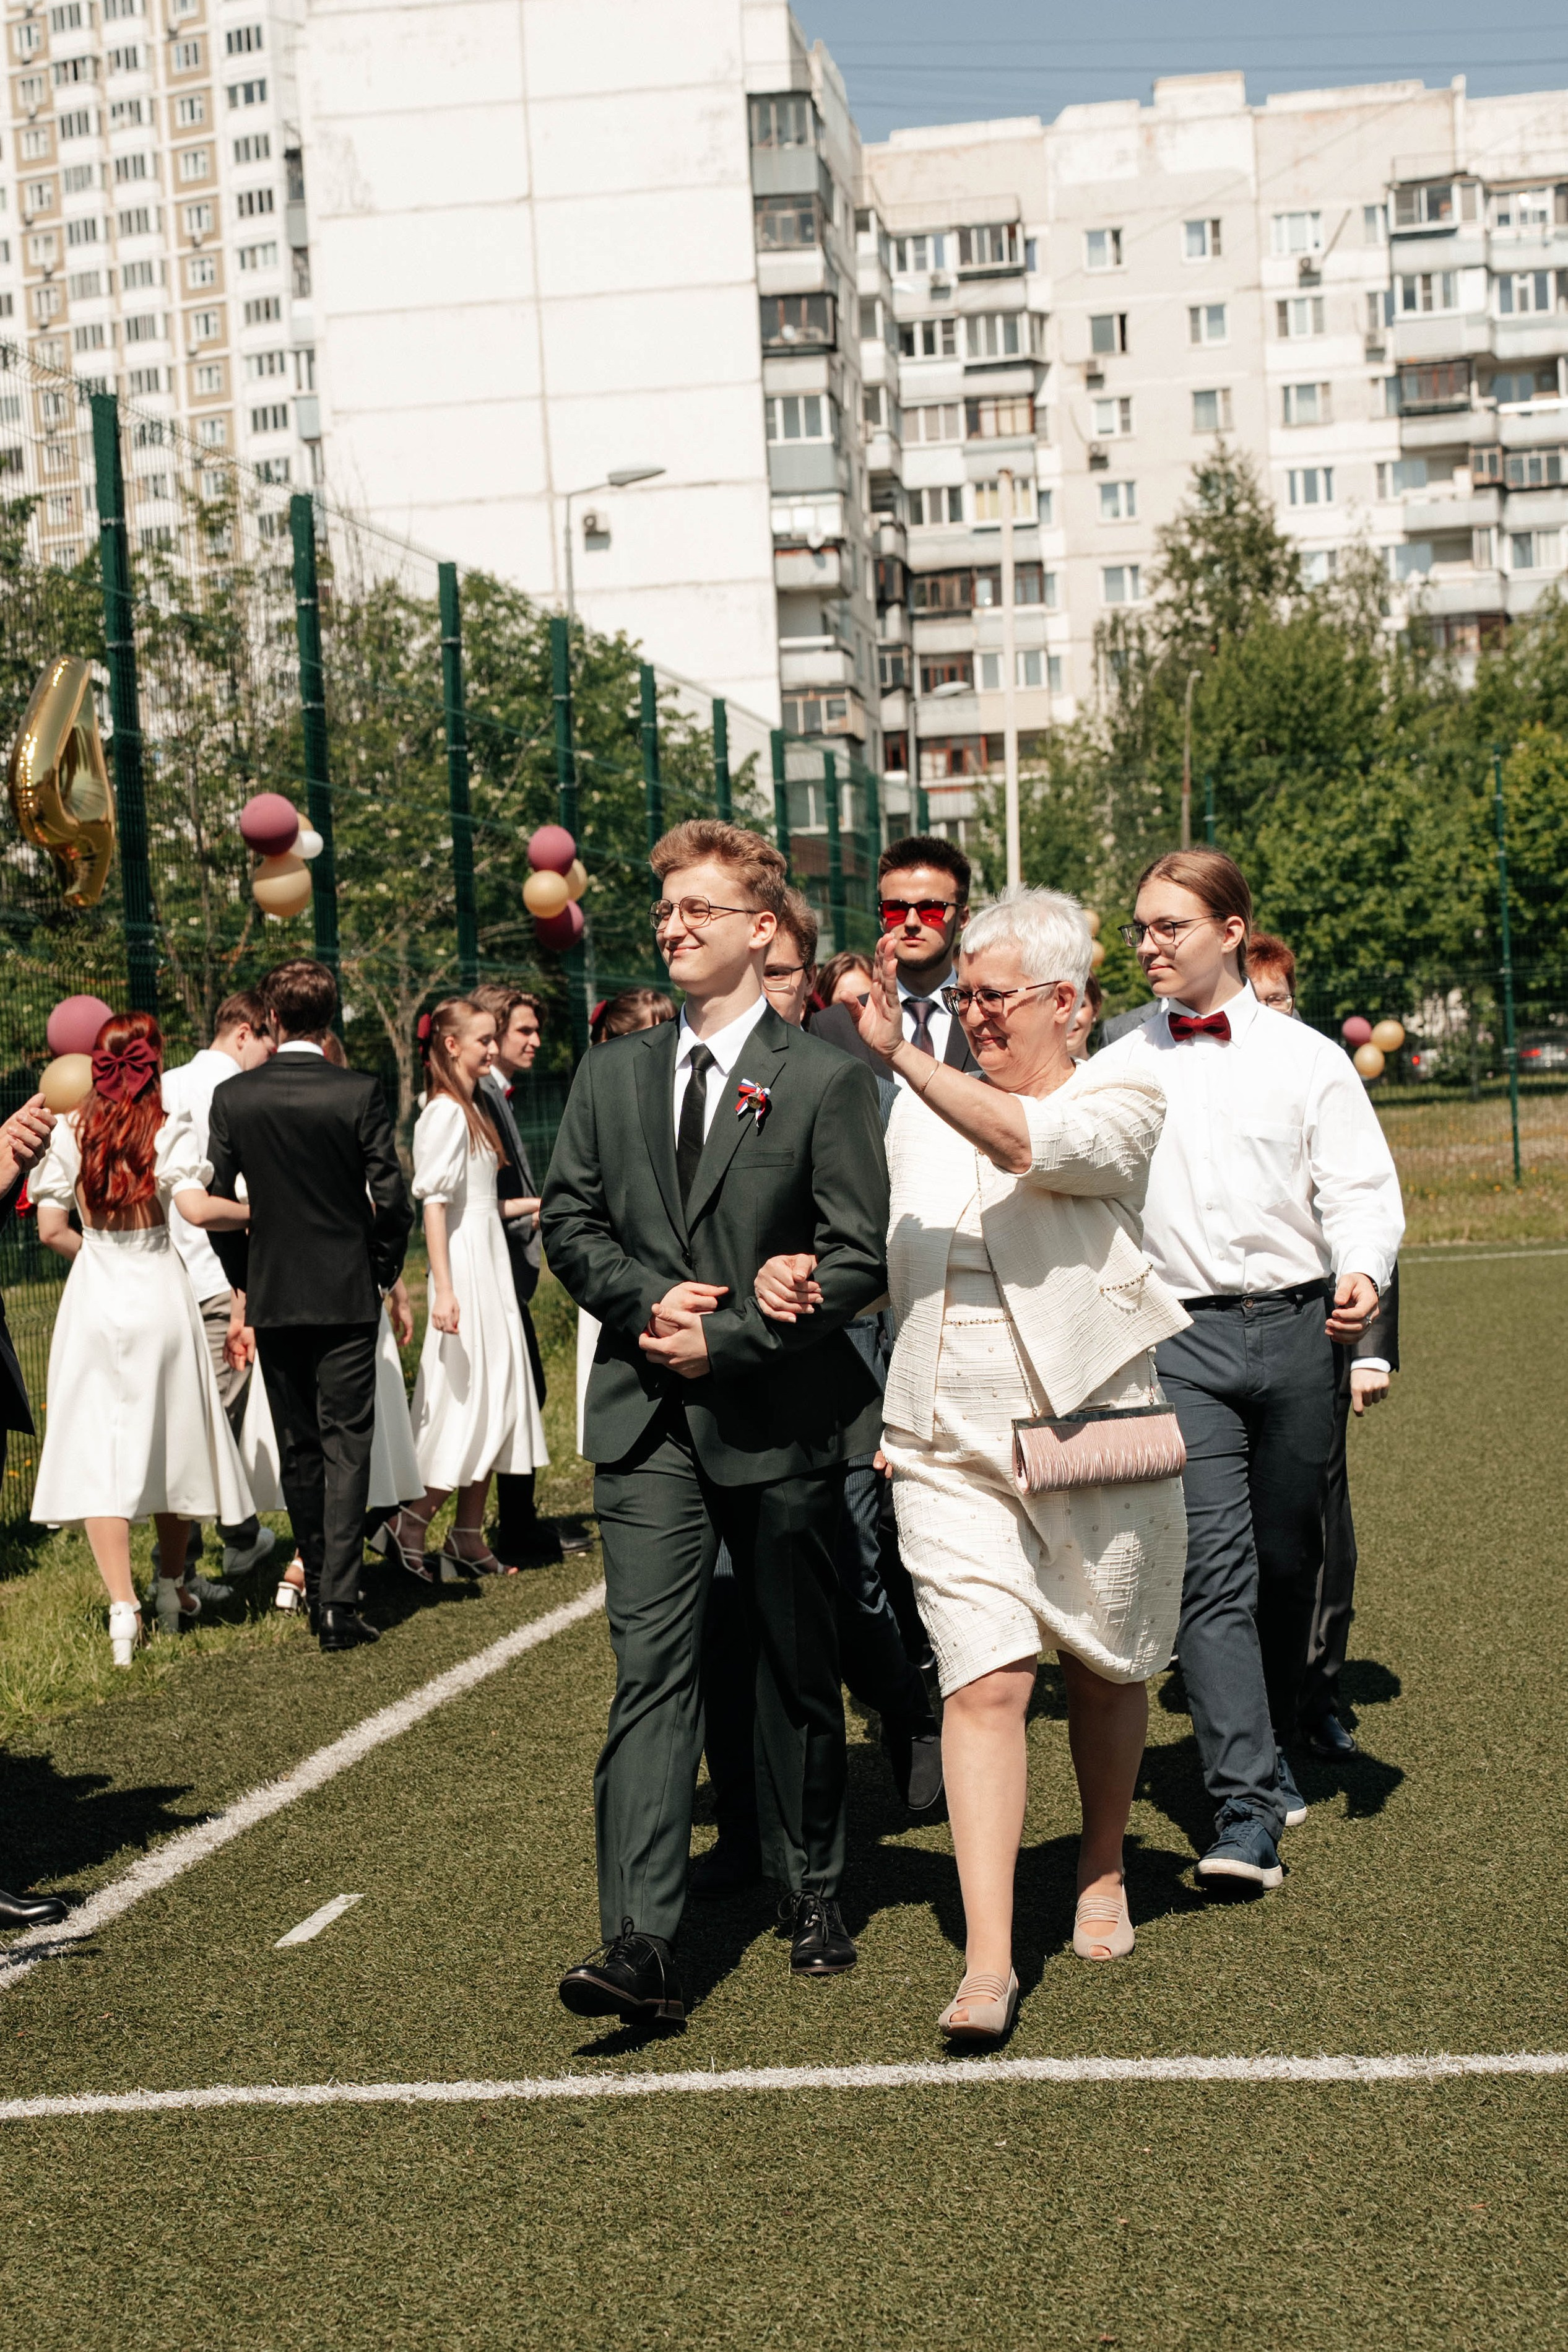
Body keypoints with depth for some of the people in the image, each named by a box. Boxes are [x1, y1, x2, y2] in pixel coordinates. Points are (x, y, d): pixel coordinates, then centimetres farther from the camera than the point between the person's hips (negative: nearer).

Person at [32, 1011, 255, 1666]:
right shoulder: (170, 1129, -6)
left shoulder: (70, 1131, 0)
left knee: (95, 1449, 0)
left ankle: (122, 1604, -12)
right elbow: (195, 1209, -20)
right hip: (158, 1294, 0)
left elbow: (51, 1230, 0)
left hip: (94, 1296, 1)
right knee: (168, 1440, 14)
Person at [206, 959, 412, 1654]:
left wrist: (243, 1279, 15)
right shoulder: (359, 1093, -9)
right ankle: (340, 1599, -8)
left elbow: (216, 1199, 1)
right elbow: (391, 1199, -10)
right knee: (346, 1445, 0)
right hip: (347, 1296, -2)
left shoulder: (233, 1097, -3)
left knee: (297, 1449, 13)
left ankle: (318, 1588, 22)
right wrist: (384, 1271, 7)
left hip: (272, 1296, 2)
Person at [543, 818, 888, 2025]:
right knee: (652, 1672, -7)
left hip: (783, 1419, -2)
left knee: (799, 1671, 12)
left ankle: (813, 1896, 29)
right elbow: (569, 1221, 11)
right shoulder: (613, 1074, 10)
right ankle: (642, 1941, -11)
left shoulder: (827, 1081, -3)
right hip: (647, 1422, 2)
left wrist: (728, 1337, -13)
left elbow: (862, 1256, -8)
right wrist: (649, 1297, -7)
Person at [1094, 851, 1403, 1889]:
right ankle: (1248, 1801, -12)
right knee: (1214, 1564, -11)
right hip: (1182, 1336, 0)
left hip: (1296, 1328, 1)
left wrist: (1362, 1275, -18)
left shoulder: (1308, 1059, 5)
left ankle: (1273, 1748, 33)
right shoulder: (1117, 1071, 9)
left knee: (1288, 1558, 11)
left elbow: (1361, 1188, 1)